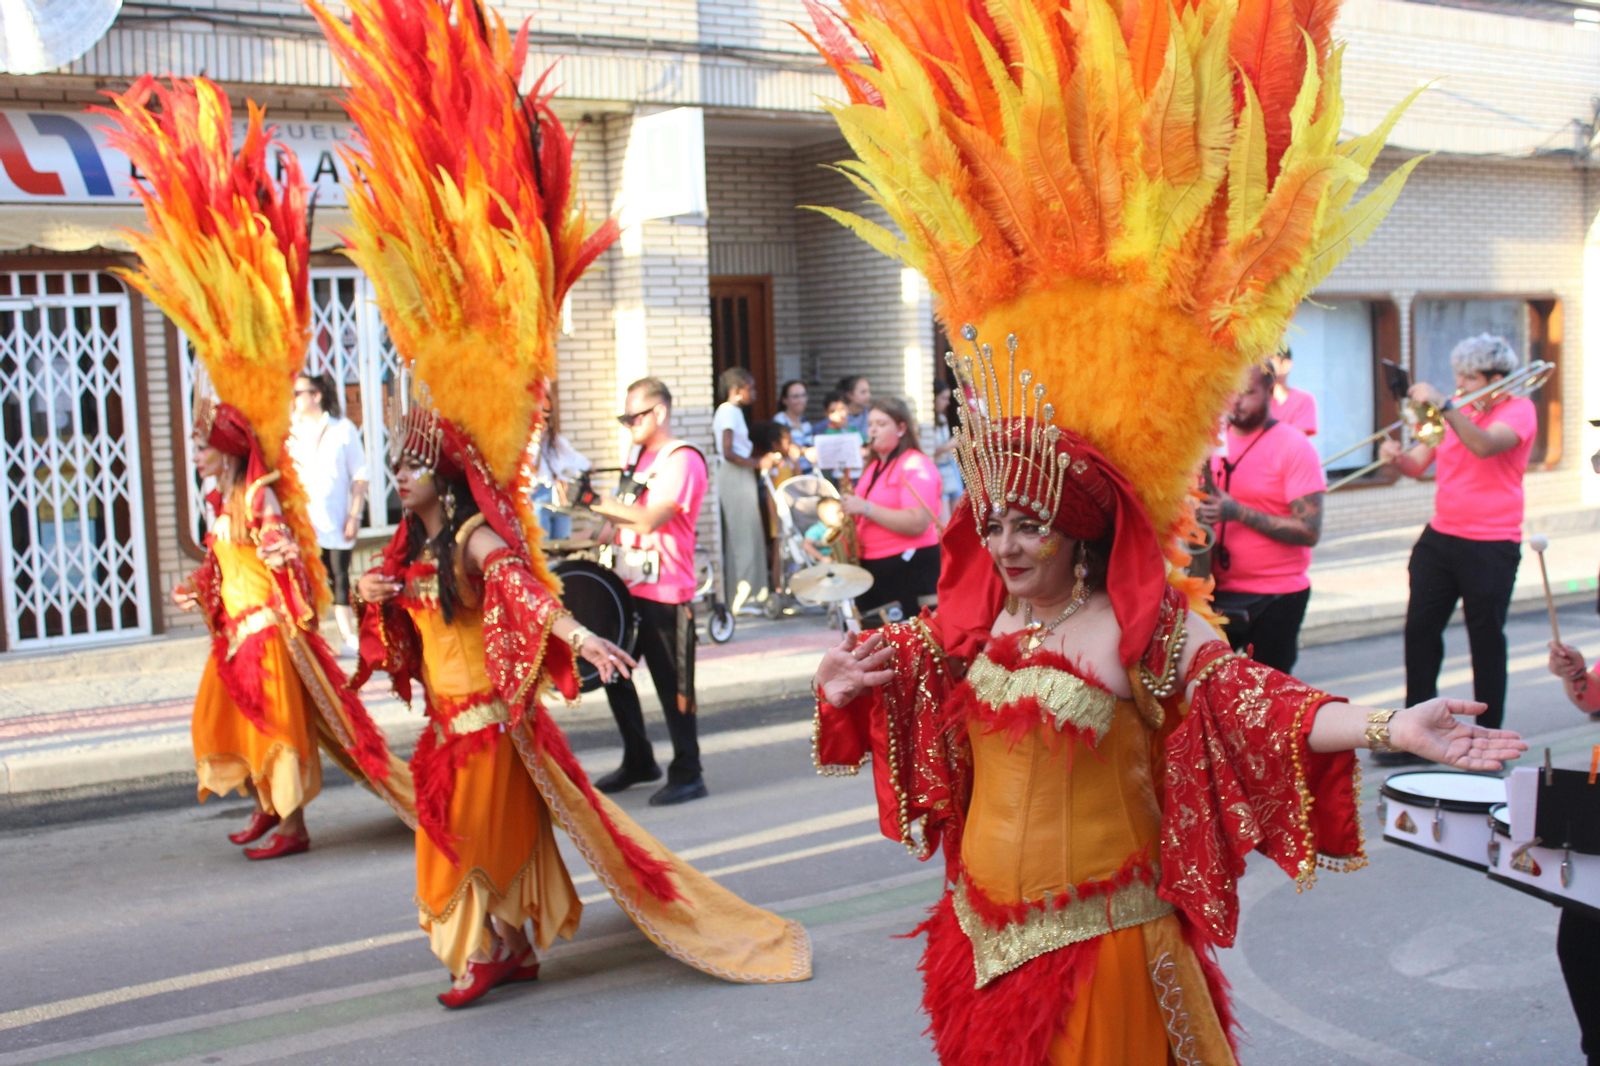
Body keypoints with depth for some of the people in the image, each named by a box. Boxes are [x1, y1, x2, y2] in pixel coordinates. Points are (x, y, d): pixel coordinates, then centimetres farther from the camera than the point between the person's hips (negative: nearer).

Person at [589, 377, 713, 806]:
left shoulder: (682, 460, -13)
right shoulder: (642, 456, 16)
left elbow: (649, 518, -24)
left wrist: (599, 503, -16)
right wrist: (603, 534, 5)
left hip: (666, 593, -9)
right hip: (629, 586, 9)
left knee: (673, 686, -2)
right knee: (614, 672, 15)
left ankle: (687, 774, 10)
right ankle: (638, 760, 30)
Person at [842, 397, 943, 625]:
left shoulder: (915, 465, -9)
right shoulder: (874, 468, 18)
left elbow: (917, 523, -22)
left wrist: (866, 508, -23)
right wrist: (850, 513, 7)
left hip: (909, 570, -9)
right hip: (870, 568, 9)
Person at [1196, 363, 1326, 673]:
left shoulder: (1294, 447, -9)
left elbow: (1309, 531, -16)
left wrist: (1238, 512, -23)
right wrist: (1196, 514, -4)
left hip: (1275, 598, -4)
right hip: (1217, 590, 4)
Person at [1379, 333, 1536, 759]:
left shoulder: (1518, 410, -6)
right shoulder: (1454, 411, 13)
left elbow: (1485, 445, -27)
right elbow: (1418, 464, 7)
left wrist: (1444, 405, -36)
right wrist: (1398, 457, -15)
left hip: (1491, 547, -6)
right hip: (1440, 538, 6)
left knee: (1486, 640, 2)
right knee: (1420, 630, 2)